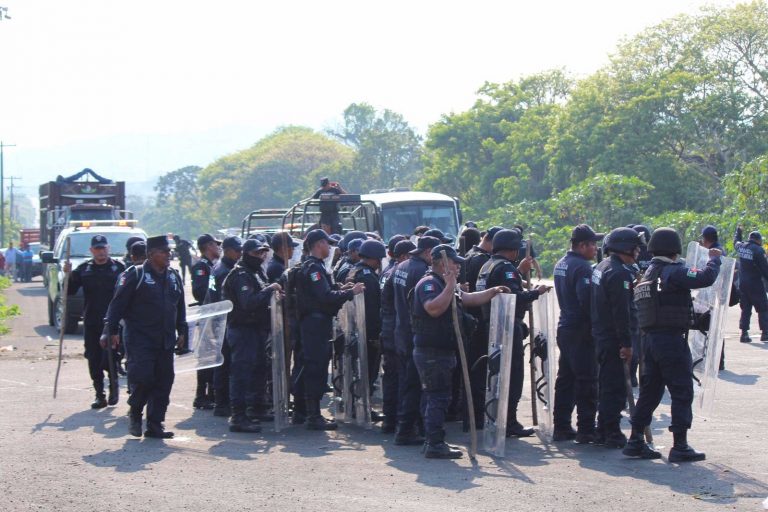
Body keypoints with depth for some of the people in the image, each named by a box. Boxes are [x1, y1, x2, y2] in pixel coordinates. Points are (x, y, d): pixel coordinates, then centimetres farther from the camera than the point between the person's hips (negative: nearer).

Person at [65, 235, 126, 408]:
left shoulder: (119, 268, 0)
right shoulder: (84, 269, 9)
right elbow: (70, 291, 7)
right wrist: (68, 275, -9)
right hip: (91, 323, 3)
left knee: (108, 359, -9)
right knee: (94, 362, 5)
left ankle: (114, 387, 17)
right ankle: (100, 395, 16)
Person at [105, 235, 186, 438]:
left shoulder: (174, 277, 14)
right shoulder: (135, 275, -7)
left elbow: (180, 307, 22)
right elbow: (118, 304, -7)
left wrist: (181, 331, 18)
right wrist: (112, 330, -11)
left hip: (165, 341, 6)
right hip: (140, 339, -6)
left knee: (163, 382, 4)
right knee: (142, 379, -13)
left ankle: (155, 424, 11)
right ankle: (135, 415, 11)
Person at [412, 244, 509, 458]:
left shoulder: (445, 286, 21)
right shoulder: (429, 284, -14)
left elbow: (470, 299, 26)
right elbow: (434, 308, -31)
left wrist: (492, 292, 14)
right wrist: (450, 285, -29)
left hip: (443, 351, 11)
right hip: (432, 352, -11)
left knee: (438, 397, 15)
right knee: (438, 397, -10)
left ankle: (433, 441, 22)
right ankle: (435, 444, -10)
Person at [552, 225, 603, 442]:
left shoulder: (561, 264, 14)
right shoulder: (582, 267, -17)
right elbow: (587, 300, -23)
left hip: (564, 328, 10)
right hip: (582, 332, -10)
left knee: (566, 379, 13)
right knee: (587, 381, -5)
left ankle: (561, 427, 17)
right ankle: (586, 430, -3)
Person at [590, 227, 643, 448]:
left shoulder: (601, 267, 14)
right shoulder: (619, 272, -19)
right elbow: (621, 311, -22)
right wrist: (626, 343, -21)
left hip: (600, 335, 10)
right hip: (614, 338, -10)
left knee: (606, 384, 17)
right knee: (616, 386, -5)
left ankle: (603, 431, 23)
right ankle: (613, 434, -3)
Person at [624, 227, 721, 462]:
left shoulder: (649, 273, 13)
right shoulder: (673, 272, -14)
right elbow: (705, 278, -23)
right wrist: (714, 259, -7)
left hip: (650, 338, 8)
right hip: (672, 339, -8)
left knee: (650, 391, 14)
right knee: (682, 392, -1)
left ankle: (635, 442, 15)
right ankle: (680, 447, -1)